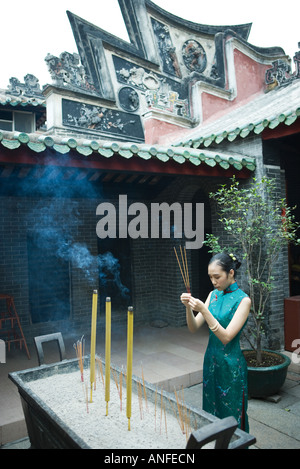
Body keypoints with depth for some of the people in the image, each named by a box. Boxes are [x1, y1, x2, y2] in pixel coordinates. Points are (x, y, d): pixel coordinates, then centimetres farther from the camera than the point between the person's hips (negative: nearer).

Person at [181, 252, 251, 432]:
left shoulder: (243, 300, -15)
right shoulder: (213, 295, 3)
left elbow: (226, 337, -22)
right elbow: (194, 328, 0)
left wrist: (203, 310, -29)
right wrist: (189, 307, -18)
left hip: (231, 363, -6)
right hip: (211, 359, 6)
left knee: (231, 414, 10)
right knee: (211, 409, 19)